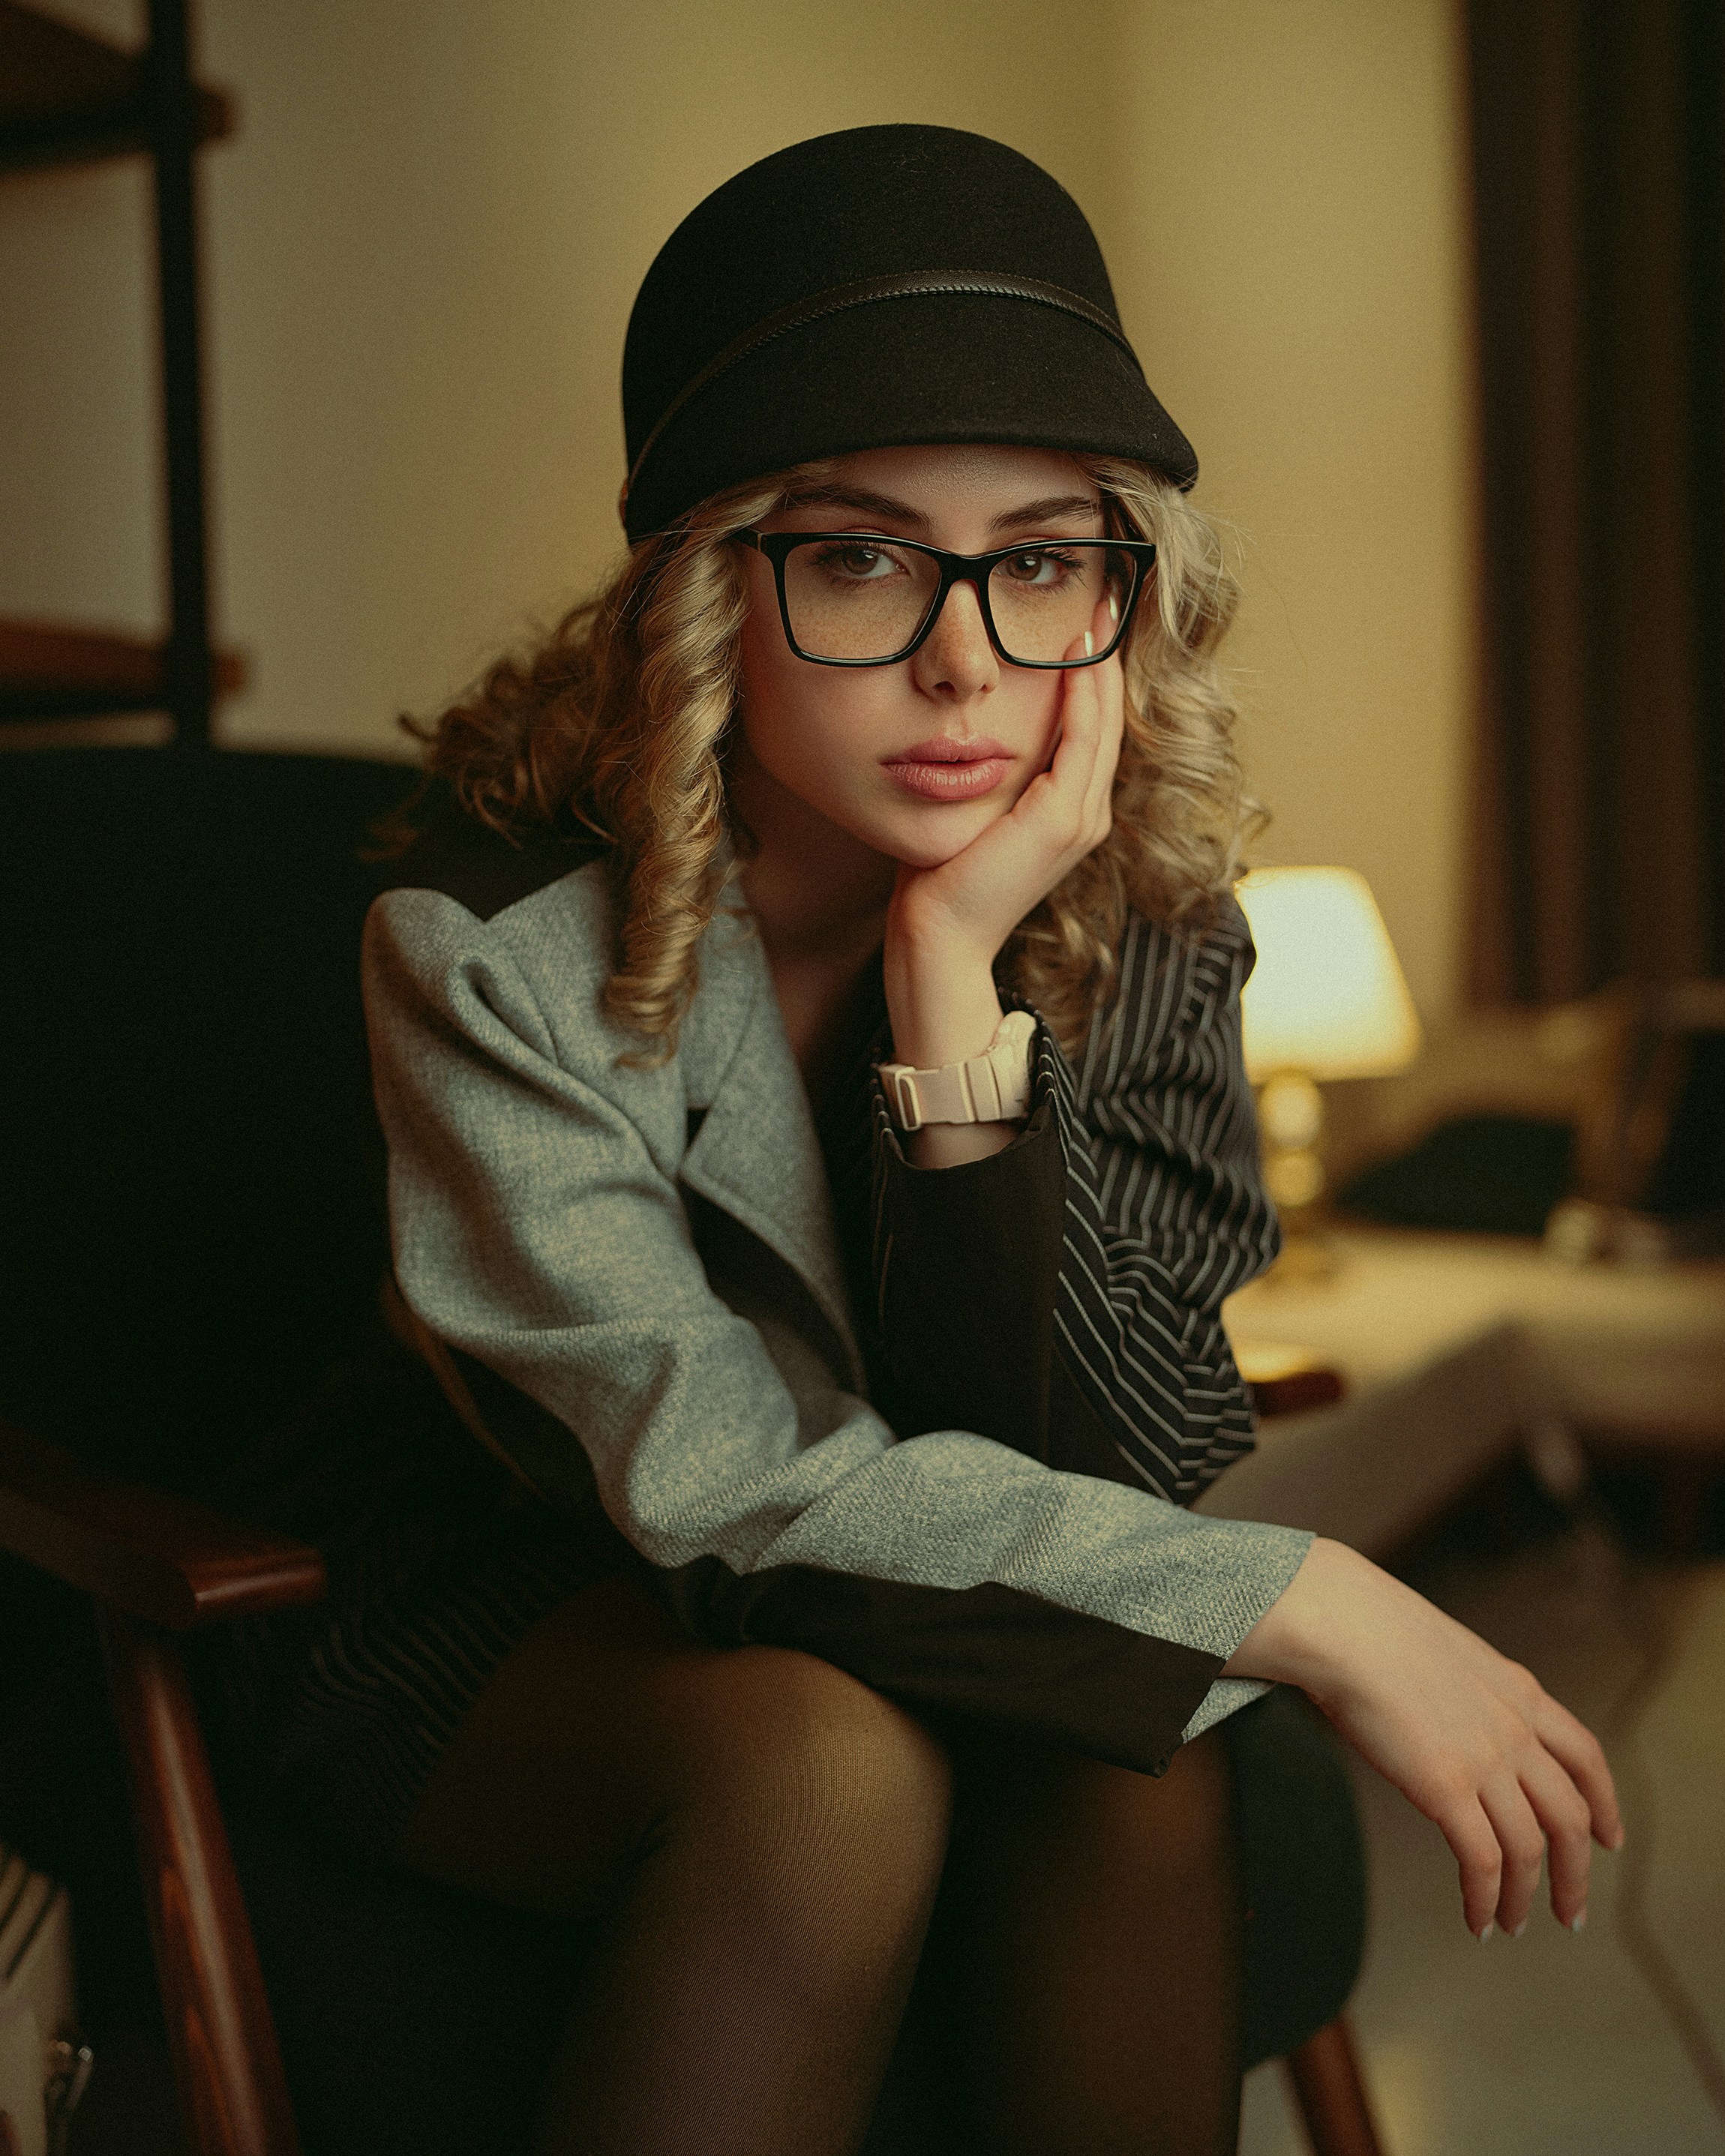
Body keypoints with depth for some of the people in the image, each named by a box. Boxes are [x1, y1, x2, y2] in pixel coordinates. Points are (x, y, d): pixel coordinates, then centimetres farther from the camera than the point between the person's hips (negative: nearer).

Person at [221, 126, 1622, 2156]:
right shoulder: (500, 935, -24)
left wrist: (957, 977, -32)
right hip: (502, 1612, -3)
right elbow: (718, 1474, -28)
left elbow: (1107, 1469, -19)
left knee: (1133, 1735, -27)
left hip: (867, 1611, 3)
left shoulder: (1139, 910, -13)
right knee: (827, 1758, -32)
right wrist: (1310, 1604, -31)